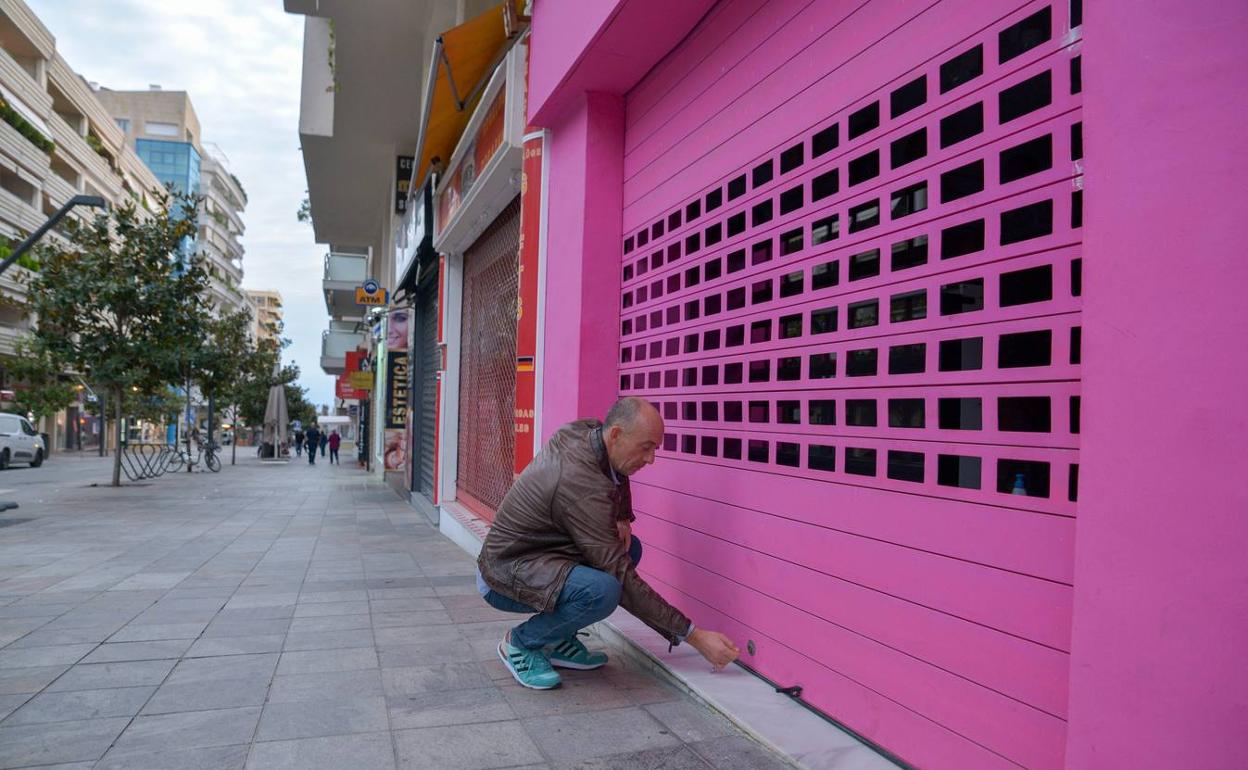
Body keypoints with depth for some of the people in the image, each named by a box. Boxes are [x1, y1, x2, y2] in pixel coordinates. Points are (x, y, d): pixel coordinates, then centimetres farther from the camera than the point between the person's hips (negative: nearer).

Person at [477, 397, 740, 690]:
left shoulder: (583, 430, -4)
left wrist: (622, 517, 0)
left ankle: (557, 640, 9)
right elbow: (622, 578, -28)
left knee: (629, 548, 4)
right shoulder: (581, 482, -30)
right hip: (504, 575, -10)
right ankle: (520, 642, -6)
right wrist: (693, 635, -24)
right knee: (602, 591, -33)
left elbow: (617, 471, 21)